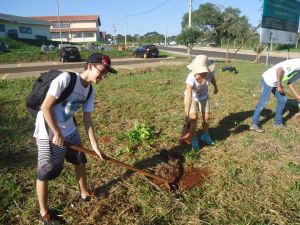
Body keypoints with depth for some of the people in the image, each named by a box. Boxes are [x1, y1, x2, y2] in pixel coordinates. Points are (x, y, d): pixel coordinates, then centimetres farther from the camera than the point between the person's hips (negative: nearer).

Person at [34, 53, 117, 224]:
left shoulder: (90, 91, -3)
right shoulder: (65, 78, -26)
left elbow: (87, 118, 2)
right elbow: (46, 107, -24)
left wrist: (95, 146, 1)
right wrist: (57, 133, -18)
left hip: (69, 129, 8)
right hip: (48, 131, -7)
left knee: (81, 160, 17)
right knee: (46, 171, 5)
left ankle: (84, 193, 41)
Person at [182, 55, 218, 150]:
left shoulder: (209, 73, -31)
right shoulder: (191, 78, -40)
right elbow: (189, 97, -43)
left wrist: (215, 87, 14)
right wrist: (187, 114, -44)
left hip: (204, 96, 4)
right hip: (192, 97, -3)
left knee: (206, 117, 9)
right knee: (193, 118, -11)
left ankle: (205, 135, 36)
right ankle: (194, 140, 13)